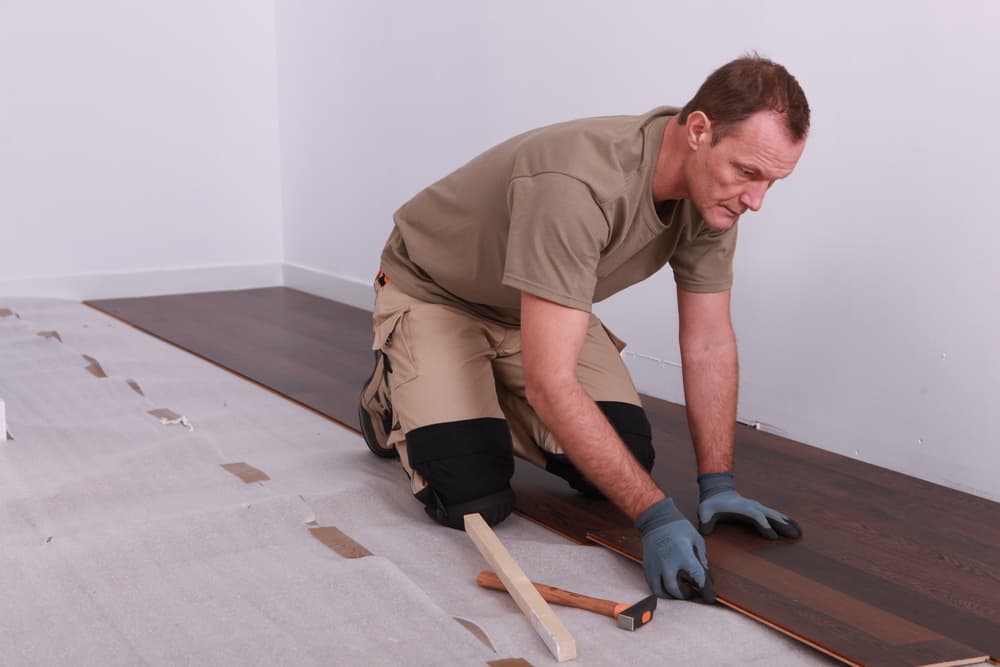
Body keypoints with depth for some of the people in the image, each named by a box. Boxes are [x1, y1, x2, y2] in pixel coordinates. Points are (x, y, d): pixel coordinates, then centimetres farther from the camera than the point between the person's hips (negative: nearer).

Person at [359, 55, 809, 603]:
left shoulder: (712, 190, -17)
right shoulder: (578, 186, -42)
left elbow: (709, 344, -6)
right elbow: (550, 382, -42)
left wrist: (718, 485, -10)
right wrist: (654, 514, -41)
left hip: (537, 309, 7)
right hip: (434, 292, -6)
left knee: (621, 464, -8)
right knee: (473, 500, -19)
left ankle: (494, 401, 21)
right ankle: (393, 400, 14)